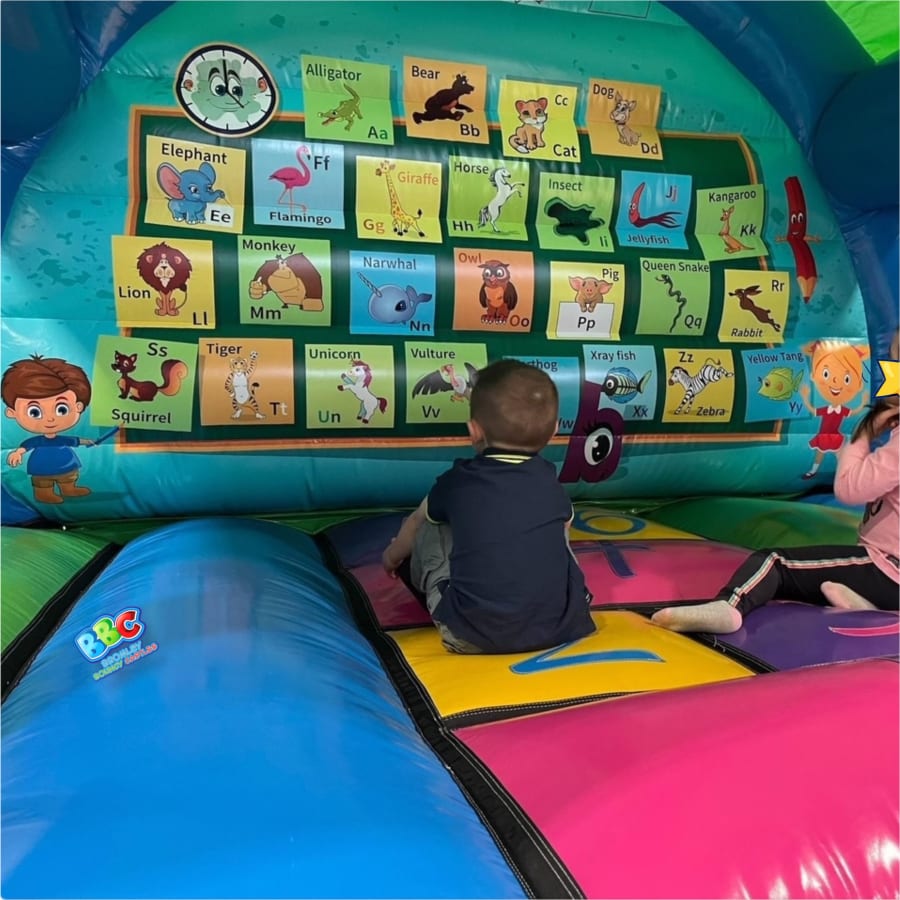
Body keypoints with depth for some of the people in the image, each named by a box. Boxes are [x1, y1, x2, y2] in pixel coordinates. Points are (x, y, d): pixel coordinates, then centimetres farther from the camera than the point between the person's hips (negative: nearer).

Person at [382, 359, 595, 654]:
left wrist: (393, 556, 49)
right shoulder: (549, 480, 7)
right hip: (561, 628, 3)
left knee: (428, 528, 18)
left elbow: (415, 522, 25)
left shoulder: (456, 481, 1)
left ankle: (423, 582, 44)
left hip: (471, 637, -2)